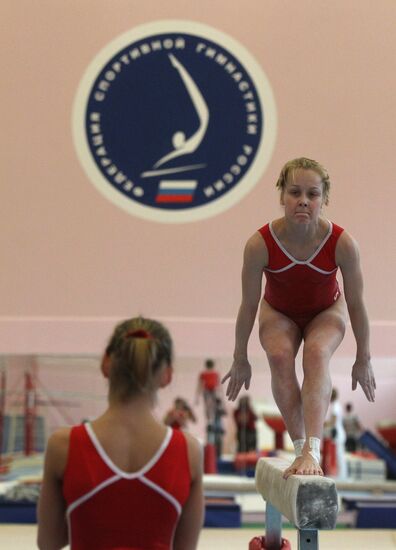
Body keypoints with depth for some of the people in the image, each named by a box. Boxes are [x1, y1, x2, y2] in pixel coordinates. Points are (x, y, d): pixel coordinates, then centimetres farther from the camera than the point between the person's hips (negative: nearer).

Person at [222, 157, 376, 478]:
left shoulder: (342, 243, -30)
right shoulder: (260, 244, -31)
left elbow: (356, 304, -16)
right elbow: (249, 304, -16)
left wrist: (363, 359, -5)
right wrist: (240, 359, -6)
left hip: (327, 311, 0)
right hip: (279, 313, 1)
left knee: (317, 353, -32)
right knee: (280, 355, -31)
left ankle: (313, 450, -43)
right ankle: (300, 447, -21)